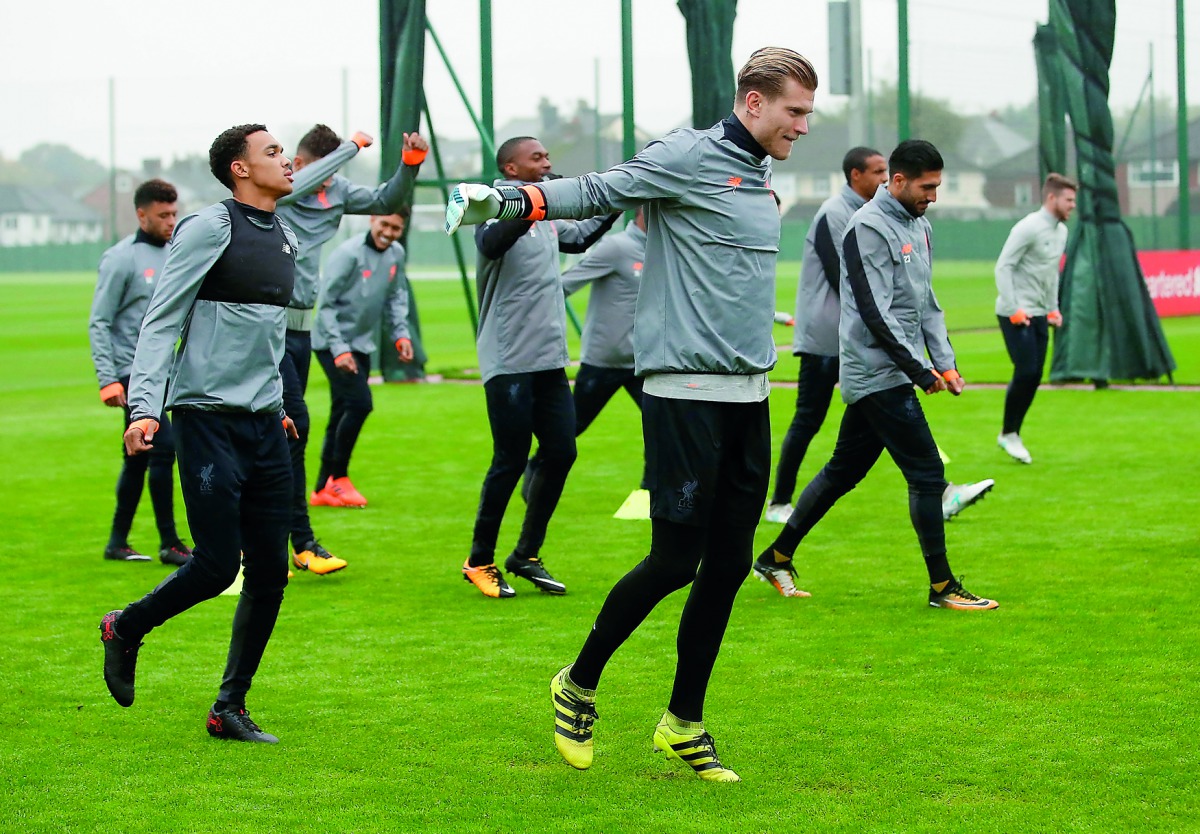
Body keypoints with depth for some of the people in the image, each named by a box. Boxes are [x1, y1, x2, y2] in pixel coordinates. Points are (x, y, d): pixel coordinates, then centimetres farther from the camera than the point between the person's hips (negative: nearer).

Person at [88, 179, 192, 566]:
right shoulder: (121, 259, -9)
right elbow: (99, 323, -10)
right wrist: (107, 378, -16)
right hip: (133, 371, -7)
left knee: (138, 459, 11)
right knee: (163, 449, -13)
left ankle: (118, 541, 20)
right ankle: (169, 544, -7)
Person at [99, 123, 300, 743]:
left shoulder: (285, 238, 15)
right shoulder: (209, 228, -8)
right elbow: (161, 321, -11)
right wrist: (144, 407, -20)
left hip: (264, 424, 7)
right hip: (208, 416, -7)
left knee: (270, 570, 2)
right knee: (218, 564, -9)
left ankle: (229, 708, 12)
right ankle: (126, 629, 19)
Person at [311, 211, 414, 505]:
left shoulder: (396, 254, 2)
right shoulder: (348, 254, -19)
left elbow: (396, 297, 15)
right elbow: (326, 304, -16)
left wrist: (401, 334, 3)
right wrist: (339, 350, -20)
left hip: (362, 345, 7)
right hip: (332, 344, -7)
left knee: (342, 413, 9)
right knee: (359, 403, -18)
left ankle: (324, 488, 15)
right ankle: (338, 477, -6)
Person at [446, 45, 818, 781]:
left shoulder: (760, 176, 16)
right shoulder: (690, 156, -9)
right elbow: (600, 192, -15)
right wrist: (508, 201, -27)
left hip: (748, 395, 8)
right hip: (684, 389, -8)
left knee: (729, 566, 7)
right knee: (675, 561, -7)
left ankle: (684, 722, 18)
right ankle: (579, 686, 14)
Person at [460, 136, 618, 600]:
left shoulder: (547, 219, 14)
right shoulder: (497, 210, -10)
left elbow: (580, 239, 35)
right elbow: (491, 243, -34)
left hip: (549, 360, 8)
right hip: (509, 363, -8)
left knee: (560, 453, 6)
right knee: (511, 461, -4)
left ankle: (526, 556, 18)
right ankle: (479, 562, 9)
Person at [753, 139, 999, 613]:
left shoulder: (919, 227, 15)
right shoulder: (868, 228, -14)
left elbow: (926, 303, 21)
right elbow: (875, 313, -18)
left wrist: (945, 361, 9)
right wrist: (921, 372, -16)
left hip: (891, 378, 9)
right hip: (879, 374, -9)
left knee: (843, 471, 14)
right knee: (927, 474, -8)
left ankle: (777, 556, 23)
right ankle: (942, 587, -1)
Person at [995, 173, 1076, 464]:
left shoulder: (1062, 232, 11)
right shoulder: (1029, 228, -14)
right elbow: (1003, 267, -16)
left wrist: (1053, 309, 16)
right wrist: (1014, 310, -20)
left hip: (1038, 315, 8)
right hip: (1015, 314, -8)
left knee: (1034, 377, 4)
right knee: (1026, 372, -12)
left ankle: (1013, 434, 15)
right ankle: (1007, 433, 3)